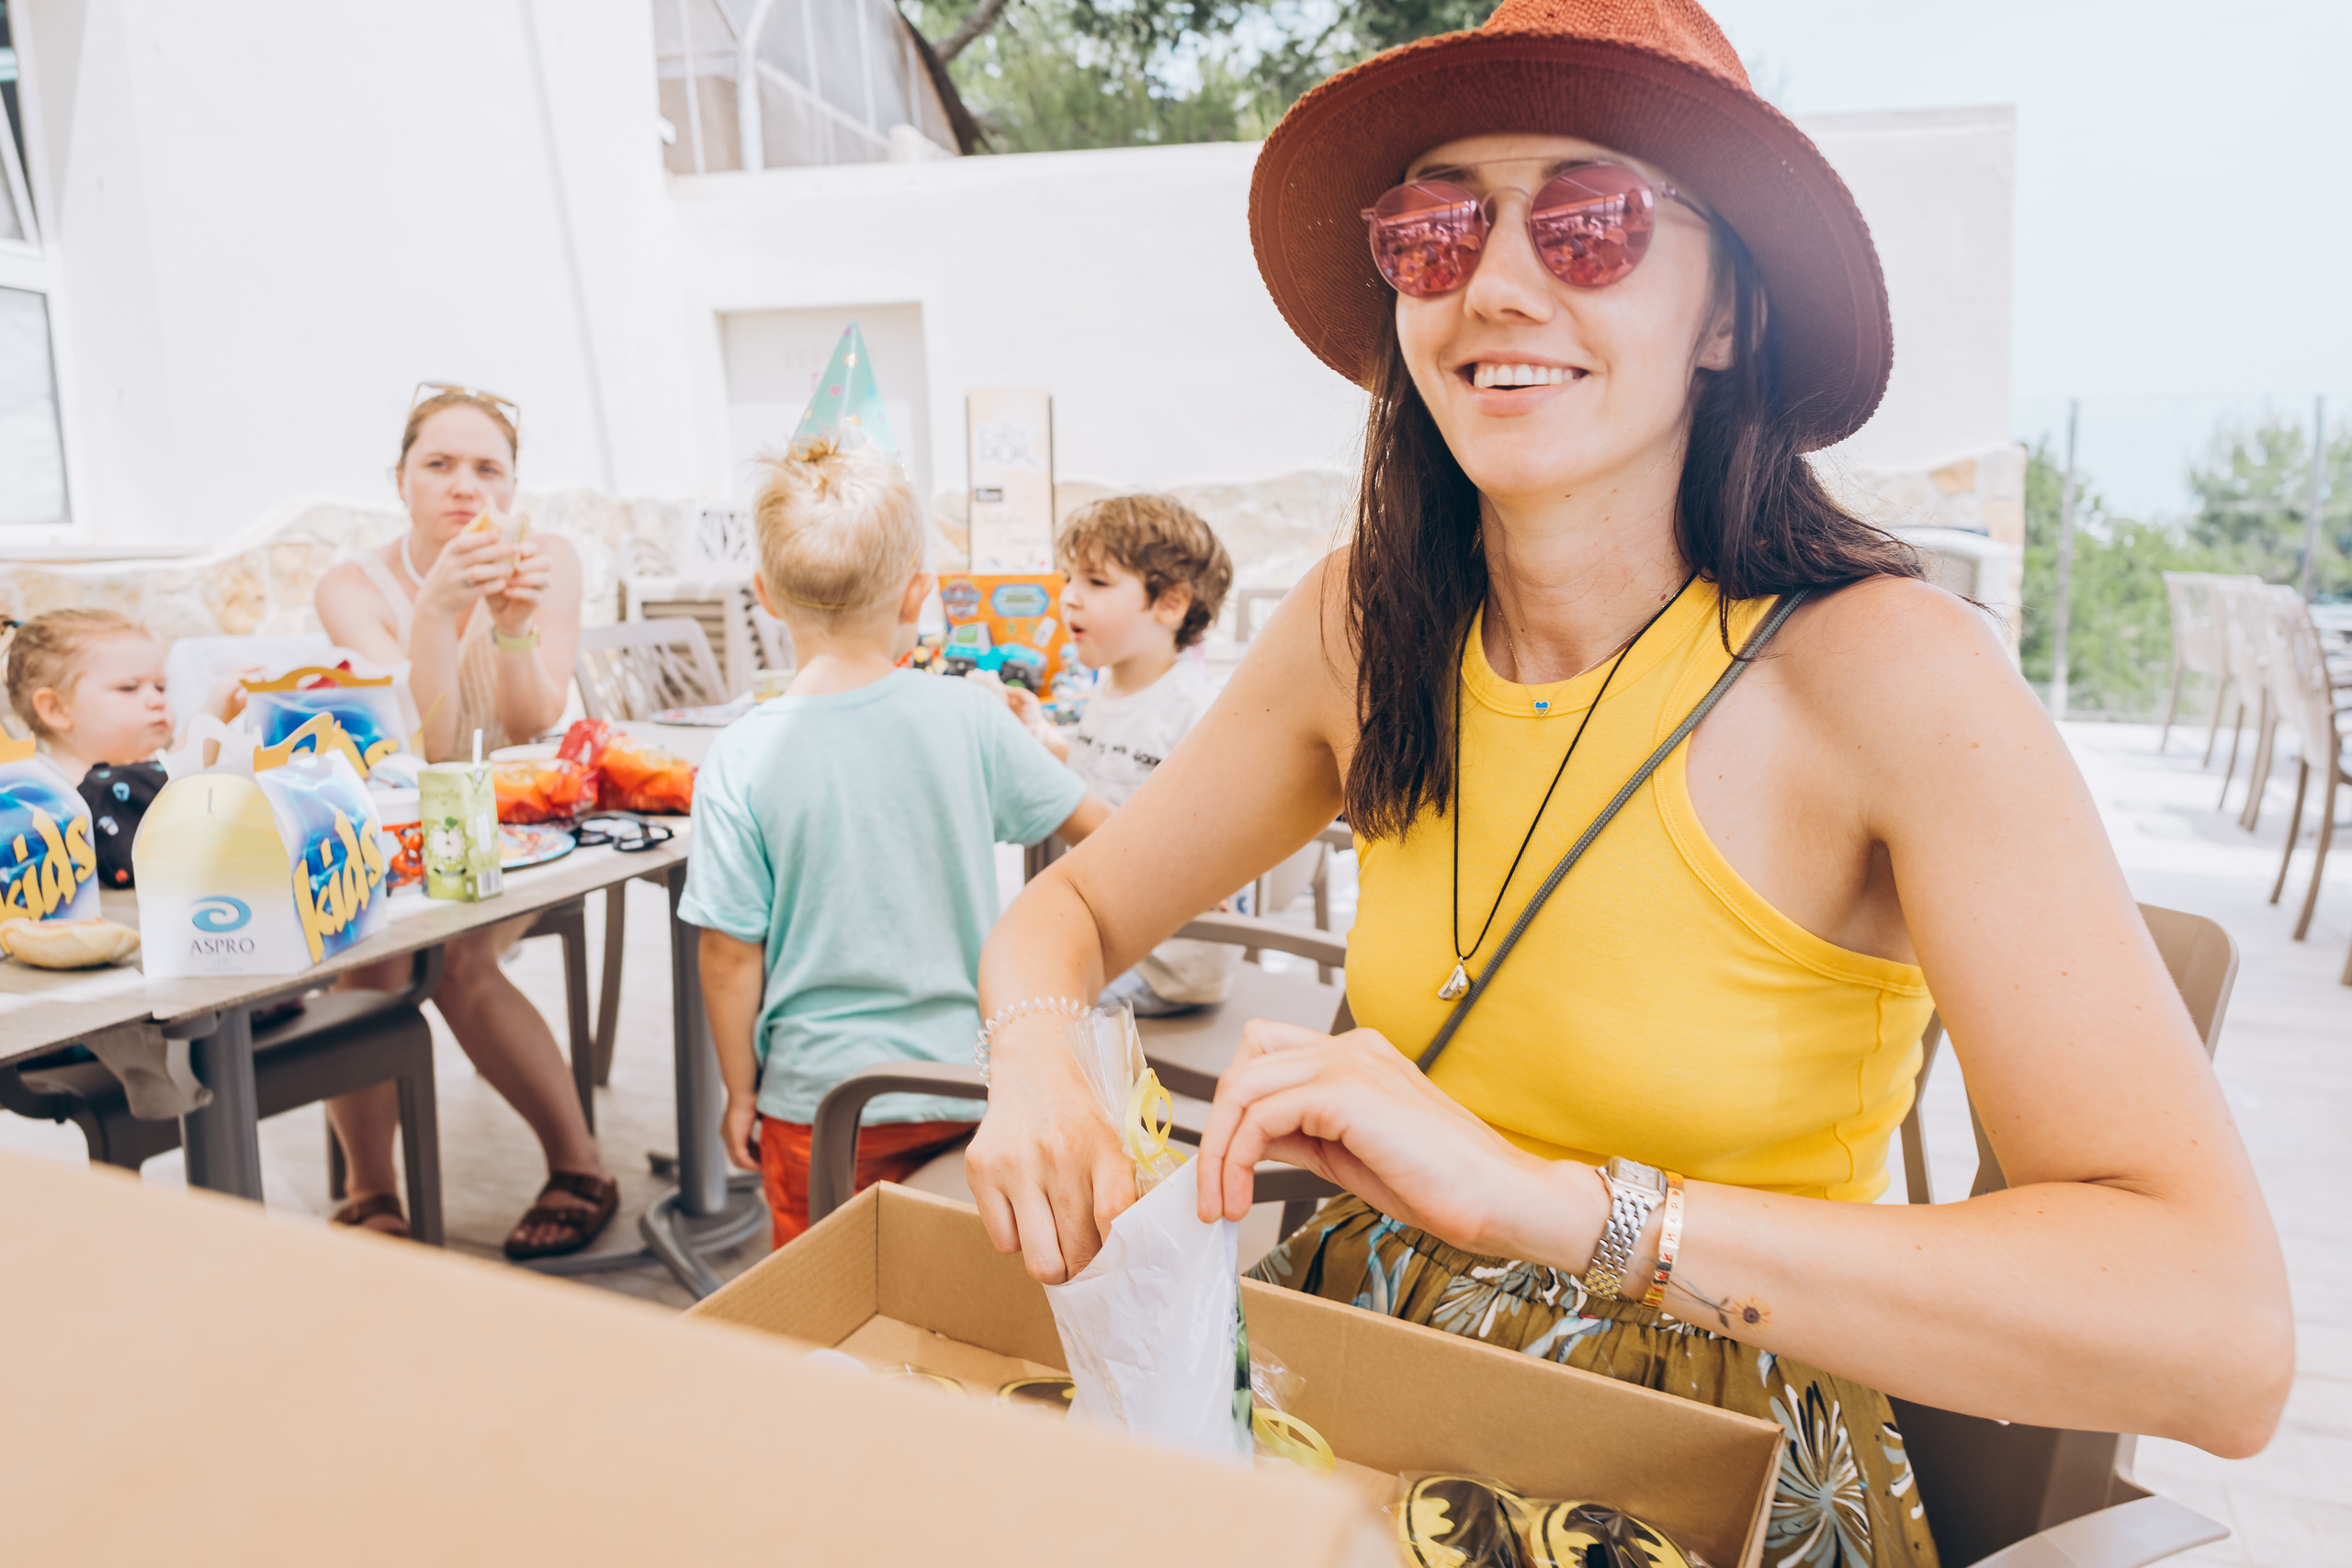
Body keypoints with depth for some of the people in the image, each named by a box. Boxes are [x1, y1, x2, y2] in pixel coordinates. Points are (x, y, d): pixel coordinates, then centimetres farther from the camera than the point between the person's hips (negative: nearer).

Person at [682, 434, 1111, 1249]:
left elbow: (730, 954, -8)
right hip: (971, 1090, 2)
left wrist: (740, 1091, 6)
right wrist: (1035, 737, 24)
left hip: (823, 1102, -1)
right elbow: (1092, 824, 4)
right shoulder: (969, 715, -10)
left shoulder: (740, 759, -14)